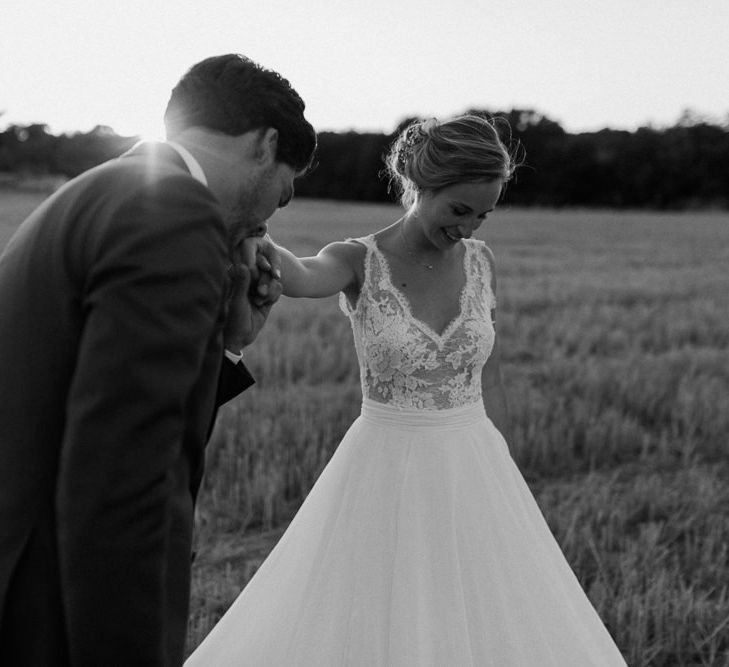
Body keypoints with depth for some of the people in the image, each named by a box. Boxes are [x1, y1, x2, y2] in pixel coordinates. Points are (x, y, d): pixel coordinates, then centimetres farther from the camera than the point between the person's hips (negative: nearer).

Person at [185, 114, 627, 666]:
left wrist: (506, 486, 10)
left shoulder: (480, 262, 2)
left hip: (471, 473, 4)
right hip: (387, 477, -3)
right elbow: (300, 278, -34)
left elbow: (490, 384, 8)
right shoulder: (358, 261, -9)